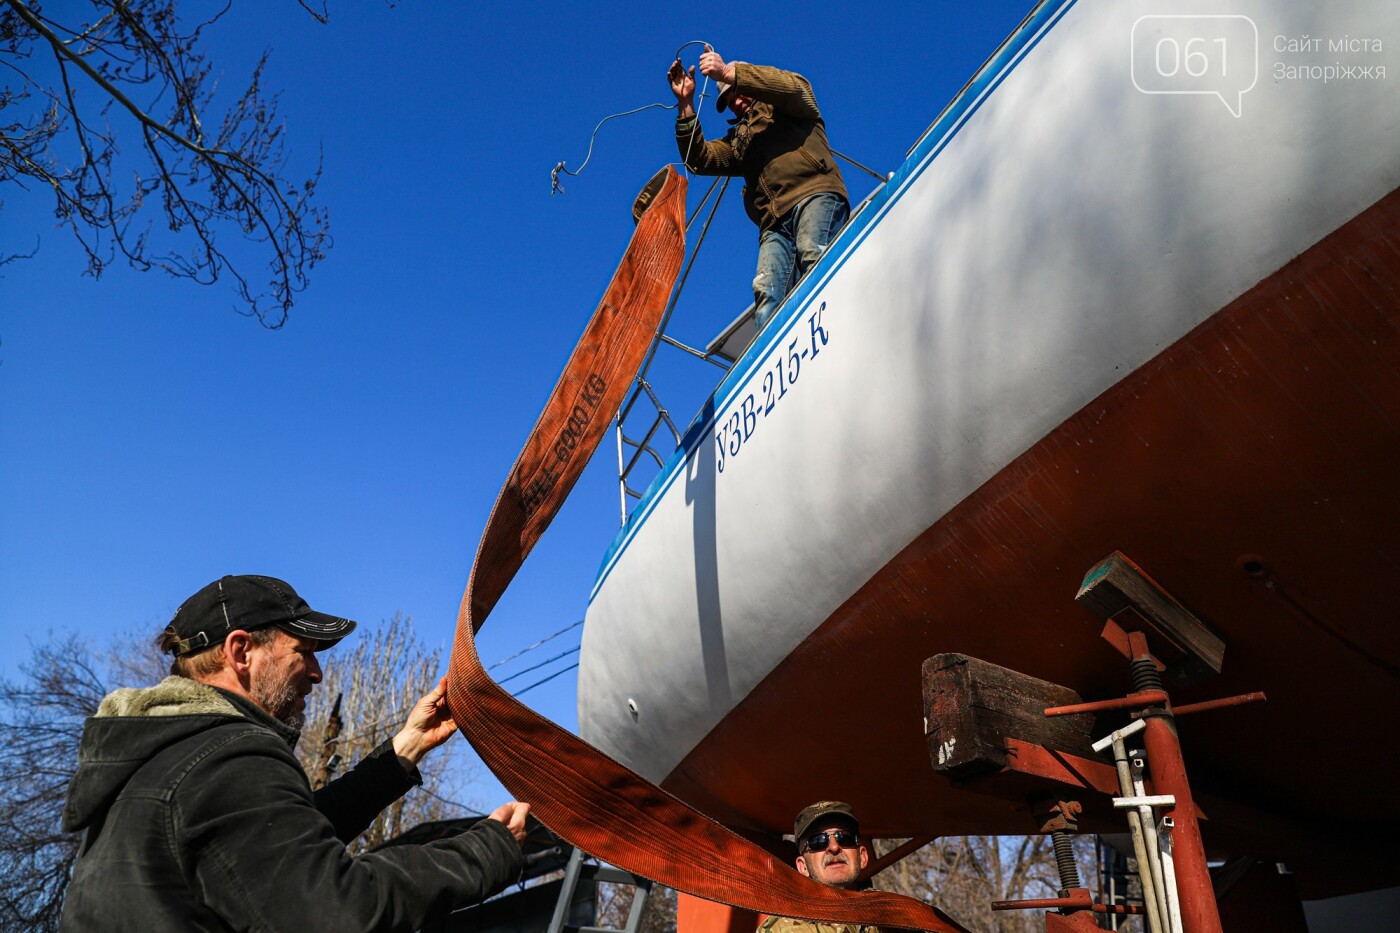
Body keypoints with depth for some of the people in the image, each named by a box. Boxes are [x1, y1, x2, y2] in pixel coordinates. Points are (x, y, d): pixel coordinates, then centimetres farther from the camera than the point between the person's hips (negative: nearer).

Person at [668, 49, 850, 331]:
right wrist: (686, 104, 12)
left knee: (812, 254, -35)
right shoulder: (738, 140, 38)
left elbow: (795, 86, 1)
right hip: (775, 224, 4)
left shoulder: (789, 109, 25)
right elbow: (700, 160, 22)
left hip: (815, 195, -4)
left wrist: (728, 73, -3)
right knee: (767, 293, -22)